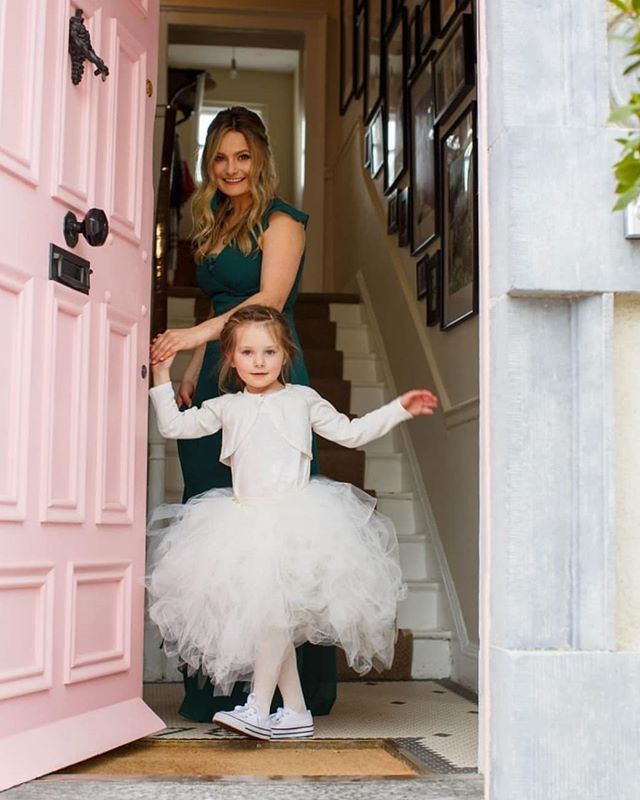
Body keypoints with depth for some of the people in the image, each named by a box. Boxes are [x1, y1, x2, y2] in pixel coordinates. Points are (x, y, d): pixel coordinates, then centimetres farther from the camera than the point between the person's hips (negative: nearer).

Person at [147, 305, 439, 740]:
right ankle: (296, 712, 12)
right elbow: (174, 426, 15)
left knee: (274, 607, -16)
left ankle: (259, 708, -13)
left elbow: (351, 432, 14)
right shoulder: (226, 407, 13)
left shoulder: (302, 399, 10)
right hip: (246, 521, 3)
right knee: (274, 616, 3)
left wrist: (399, 408, 9)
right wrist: (162, 378, 10)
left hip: (294, 516, -3)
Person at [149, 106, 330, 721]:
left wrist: (195, 335, -25)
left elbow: (270, 299, -15)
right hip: (218, 380, 7)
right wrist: (190, 372, 14)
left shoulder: (281, 221, -1)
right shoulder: (214, 226, 22)